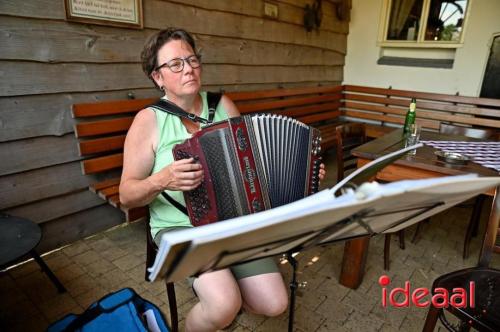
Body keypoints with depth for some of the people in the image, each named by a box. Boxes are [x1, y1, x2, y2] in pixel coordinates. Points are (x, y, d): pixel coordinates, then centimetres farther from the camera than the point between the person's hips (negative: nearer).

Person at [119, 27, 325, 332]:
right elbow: (127, 196, -8)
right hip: (180, 227, -3)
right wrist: (161, 180, -28)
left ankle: (219, 288, 26)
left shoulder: (223, 105, 1)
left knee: (275, 304, -5)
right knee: (224, 307, -25)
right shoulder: (149, 121, -10)